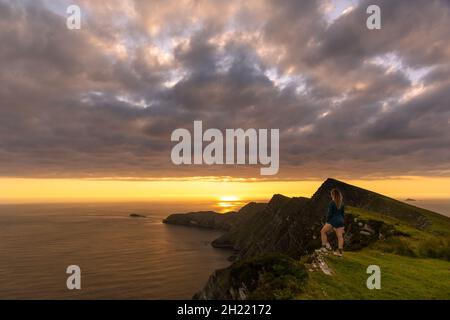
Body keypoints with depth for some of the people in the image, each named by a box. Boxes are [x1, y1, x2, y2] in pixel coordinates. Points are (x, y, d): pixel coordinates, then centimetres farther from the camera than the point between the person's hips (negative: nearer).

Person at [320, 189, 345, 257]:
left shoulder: (332, 203, -13)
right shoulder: (341, 203, 8)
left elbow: (330, 213, -14)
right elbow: (342, 213, 14)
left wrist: (327, 221, -4)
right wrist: (342, 222, 21)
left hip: (333, 220, -7)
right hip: (340, 220, 7)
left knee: (323, 231, 8)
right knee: (340, 236, 4)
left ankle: (324, 246, 3)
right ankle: (340, 251, 4)